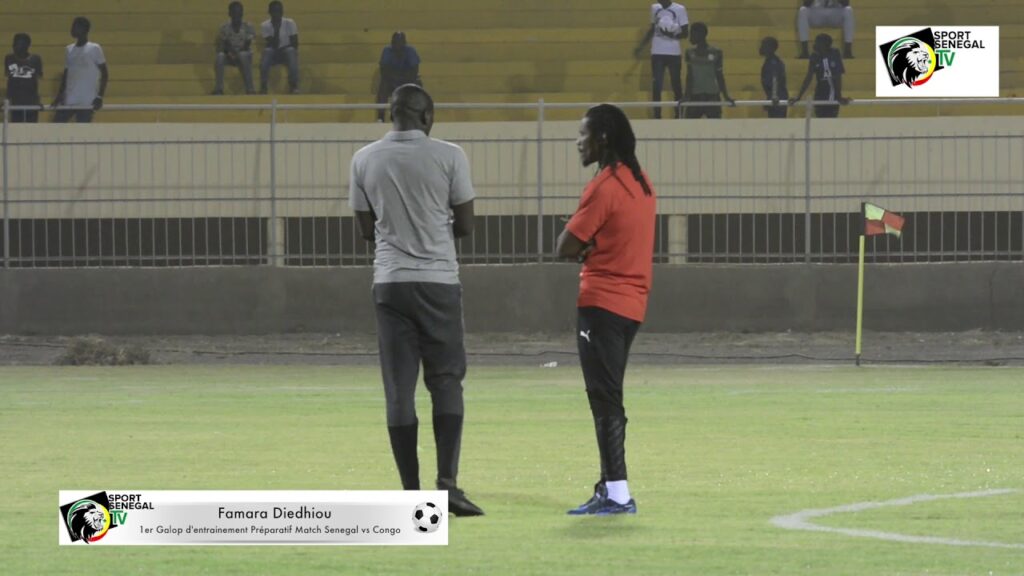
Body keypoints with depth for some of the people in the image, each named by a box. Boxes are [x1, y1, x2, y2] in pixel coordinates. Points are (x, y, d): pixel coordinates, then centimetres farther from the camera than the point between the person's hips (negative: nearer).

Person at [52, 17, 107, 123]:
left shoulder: (94, 49, -5)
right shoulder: (69, 50, 12)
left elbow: (104, 74, -4)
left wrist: (100, 96, -12)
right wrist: (60, 95, 9)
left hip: (87, 102, -6)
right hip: (68, 101, 6)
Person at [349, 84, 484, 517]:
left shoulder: (364, 160, 4)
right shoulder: (448, 157, -4)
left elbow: (367, 229, 10)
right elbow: (465, 226, 2)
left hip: (389, 282, 2)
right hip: (438, 278, -2)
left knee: (399, 389, 4)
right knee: (446, 382, 4)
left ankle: (411, 492, 2)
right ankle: (447, 481, -11)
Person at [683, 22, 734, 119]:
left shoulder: (715, 53, -1)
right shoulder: (690, 53, 3)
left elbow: (720, 77, 4)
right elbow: (689, 75, -2)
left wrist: (726, 97, 1)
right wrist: (687, 95, -13)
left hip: (712, 96, -2)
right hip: (695, 96, 2)